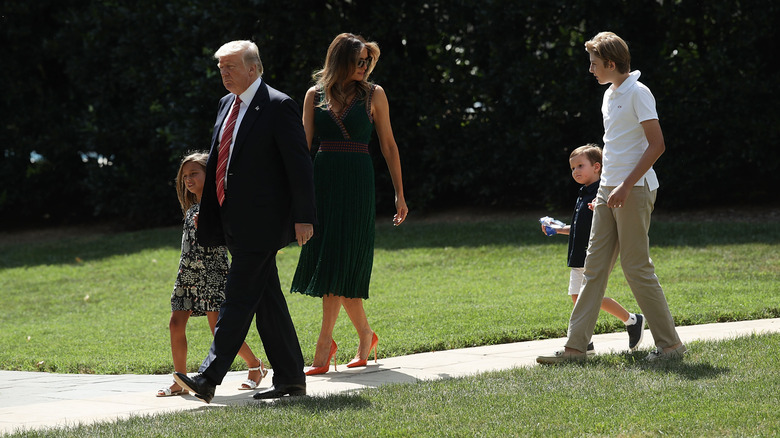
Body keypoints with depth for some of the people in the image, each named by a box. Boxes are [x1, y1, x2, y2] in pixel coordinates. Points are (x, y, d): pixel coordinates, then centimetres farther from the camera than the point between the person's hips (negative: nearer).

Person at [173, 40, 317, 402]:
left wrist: (303, 217, -15)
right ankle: (290, 379, 15)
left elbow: (299, 165, -11)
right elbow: (217, 162, 22)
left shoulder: (278, 106, -9)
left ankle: (209, 377, -15)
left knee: (239, 298, -10)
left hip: (260, 223, -8)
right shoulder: (227, 104, 15)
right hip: (236, 222, 8)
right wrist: (206, 212, 19)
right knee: (267, 301, 10)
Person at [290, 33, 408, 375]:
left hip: (356, 180, -3)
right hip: (322, 179, 3)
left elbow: (388, 146, 6)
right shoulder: (315, 95, 8)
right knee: (332, 262, 5)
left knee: (339, 261, -8)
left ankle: (324, 348, -9)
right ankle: (365, 335, 23)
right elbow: (303, 144, 9)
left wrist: (399, 193, 4)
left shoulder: (373, 95, 4)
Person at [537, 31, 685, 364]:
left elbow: (657, 144, -17)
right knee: (595, 265, 5)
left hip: (634, 190, -9)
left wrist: (625, 186, -20)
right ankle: (576, 346, 4)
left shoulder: (637, 93, -11)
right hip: (609, 190, 9)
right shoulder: (610, 95, 17)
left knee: (636, 267, -6)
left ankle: (669, 343, 3)